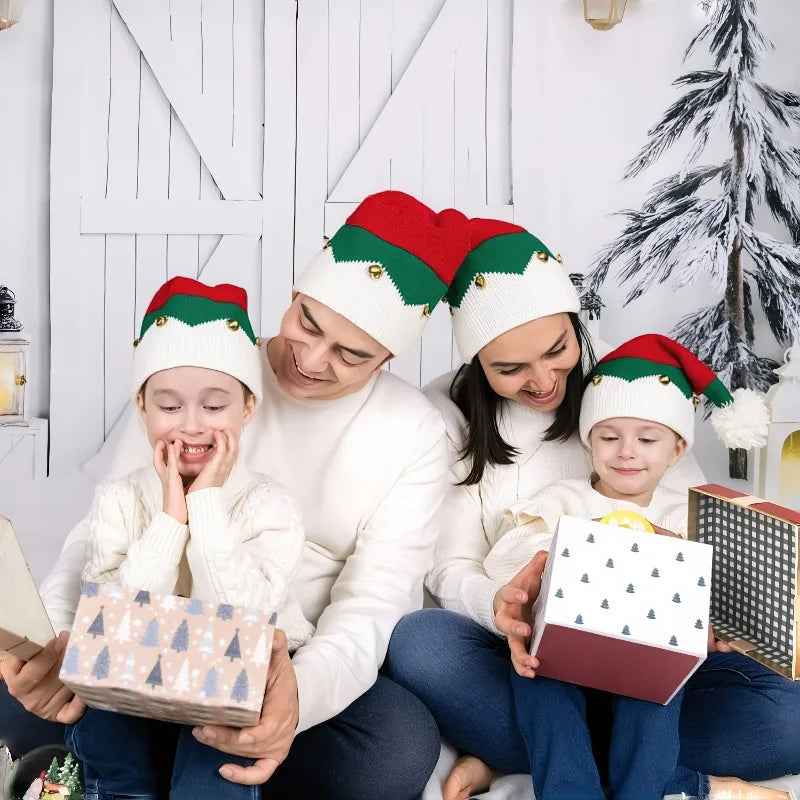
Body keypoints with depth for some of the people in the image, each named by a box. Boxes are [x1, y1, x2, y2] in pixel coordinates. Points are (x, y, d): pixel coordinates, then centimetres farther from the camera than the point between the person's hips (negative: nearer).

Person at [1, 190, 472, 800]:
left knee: (400, 749, -33)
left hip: (319, 664, 1)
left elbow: (372, 604, -13)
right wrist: (55, 628, -29)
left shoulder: (416, 434, -5)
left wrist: (302, 689, -37)